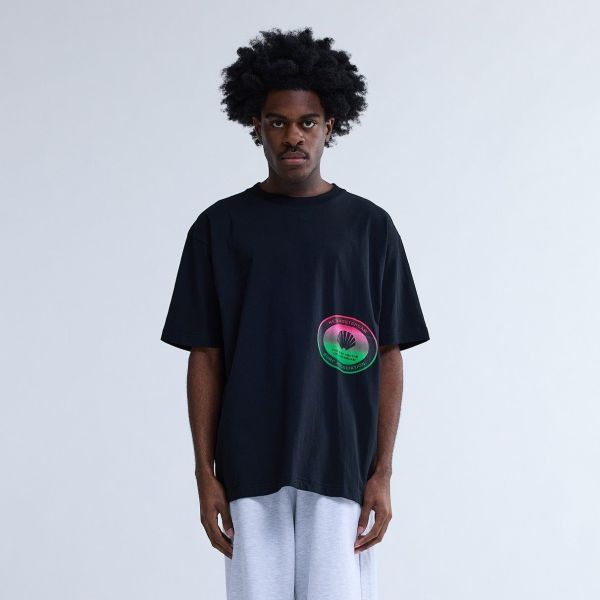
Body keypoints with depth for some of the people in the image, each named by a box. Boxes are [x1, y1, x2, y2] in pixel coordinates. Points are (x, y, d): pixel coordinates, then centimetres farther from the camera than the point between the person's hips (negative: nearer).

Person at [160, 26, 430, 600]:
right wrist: (205, 472, 1)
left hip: (341, 467, 0)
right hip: (250, 470, 1)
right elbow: (205, 357, 6)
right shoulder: (219, 227, 5)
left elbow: (388, 356, 4)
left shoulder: (369, 227, 4)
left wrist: (382, 472, -1)